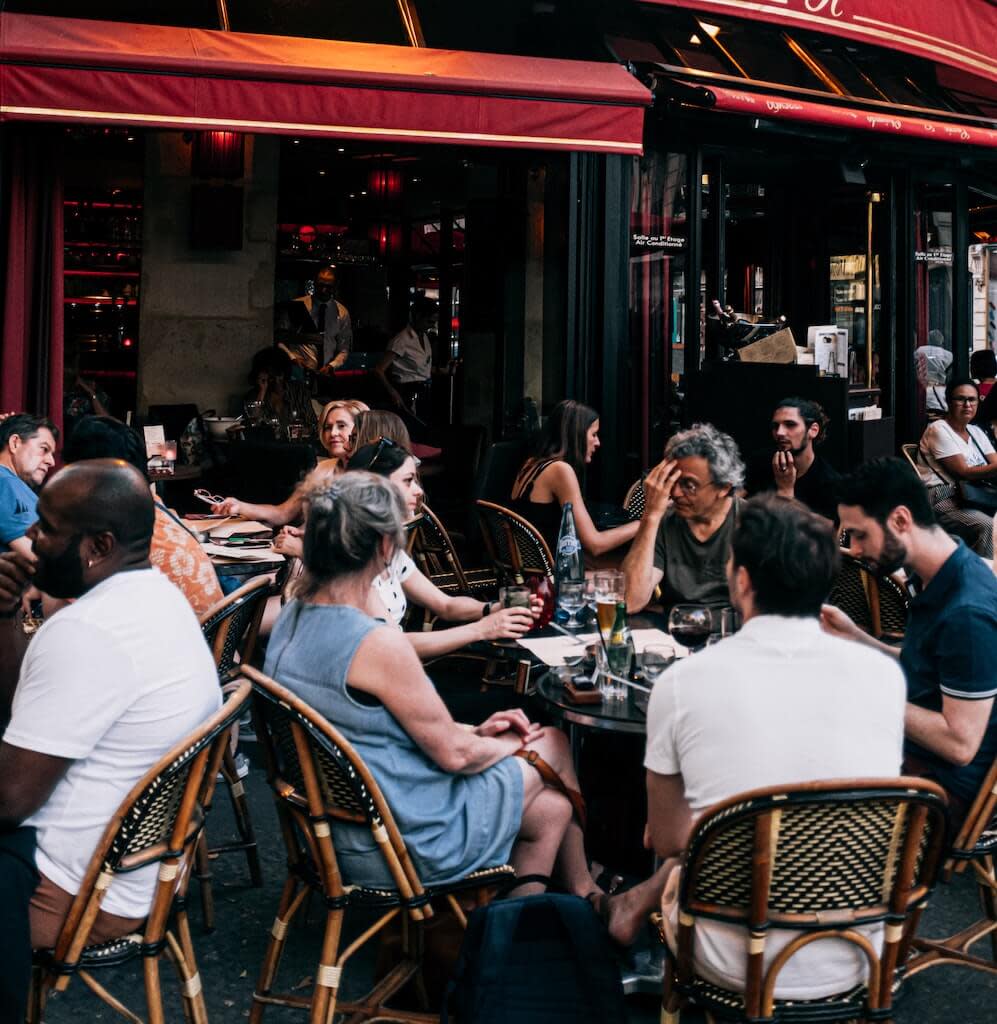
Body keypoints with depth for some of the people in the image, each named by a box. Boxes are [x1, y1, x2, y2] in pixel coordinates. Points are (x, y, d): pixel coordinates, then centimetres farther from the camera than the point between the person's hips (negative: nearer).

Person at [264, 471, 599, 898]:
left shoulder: (292, 619, -1)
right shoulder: (378, 645, -29)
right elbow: (453, 754, -18)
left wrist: (474, 732, 8)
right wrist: (511, 745, 4)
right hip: (401, 842, -8)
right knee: (553, 743, 12)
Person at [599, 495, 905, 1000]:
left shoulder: (681, 683, -12)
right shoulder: (884, 673, -6)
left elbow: (666, 839, 3)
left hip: (737, 968, -3)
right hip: (858, 963, 3)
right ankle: (639, 904, 42)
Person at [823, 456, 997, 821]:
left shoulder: (967, 613, -26)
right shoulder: (938, 578, 3)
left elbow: (960, 744, -25)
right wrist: (854, 637, 2)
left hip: (944, 783, -9)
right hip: (912, 749, 9)